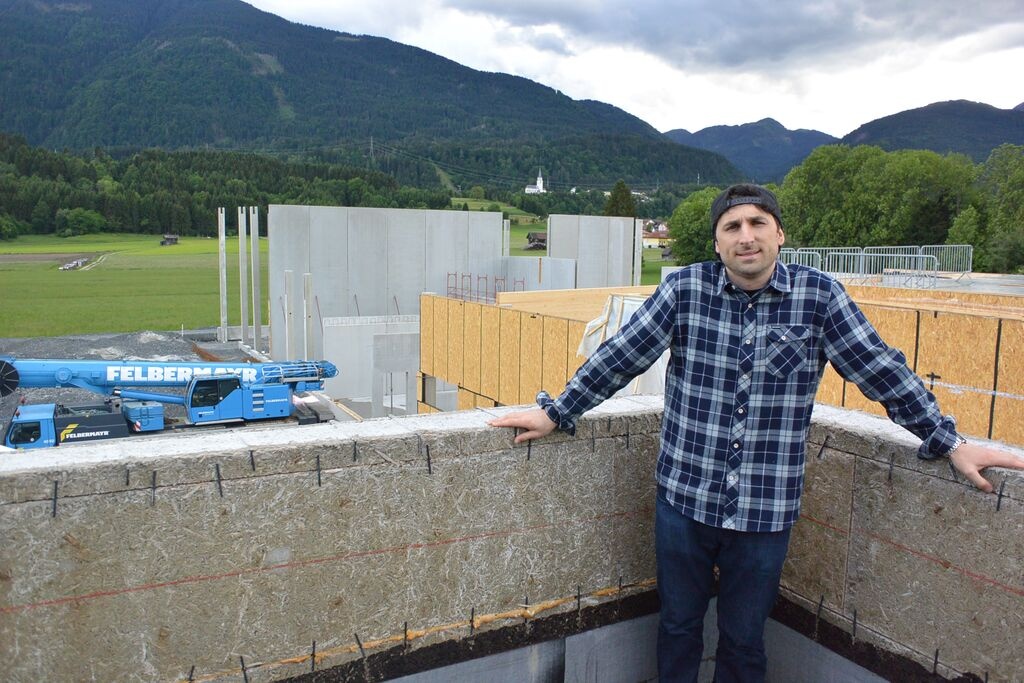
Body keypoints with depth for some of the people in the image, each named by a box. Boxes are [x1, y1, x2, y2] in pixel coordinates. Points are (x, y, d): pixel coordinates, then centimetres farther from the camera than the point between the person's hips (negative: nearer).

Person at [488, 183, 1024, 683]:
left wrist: (949, 442, 4)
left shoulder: (820, 296, -5)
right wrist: (555, 414, -1)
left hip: (766, 510, 0)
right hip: (684, 497, 0)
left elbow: (880, 370, 2)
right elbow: (618, 357, -3)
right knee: (678, 627, 19)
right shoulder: (685, 289, -6)